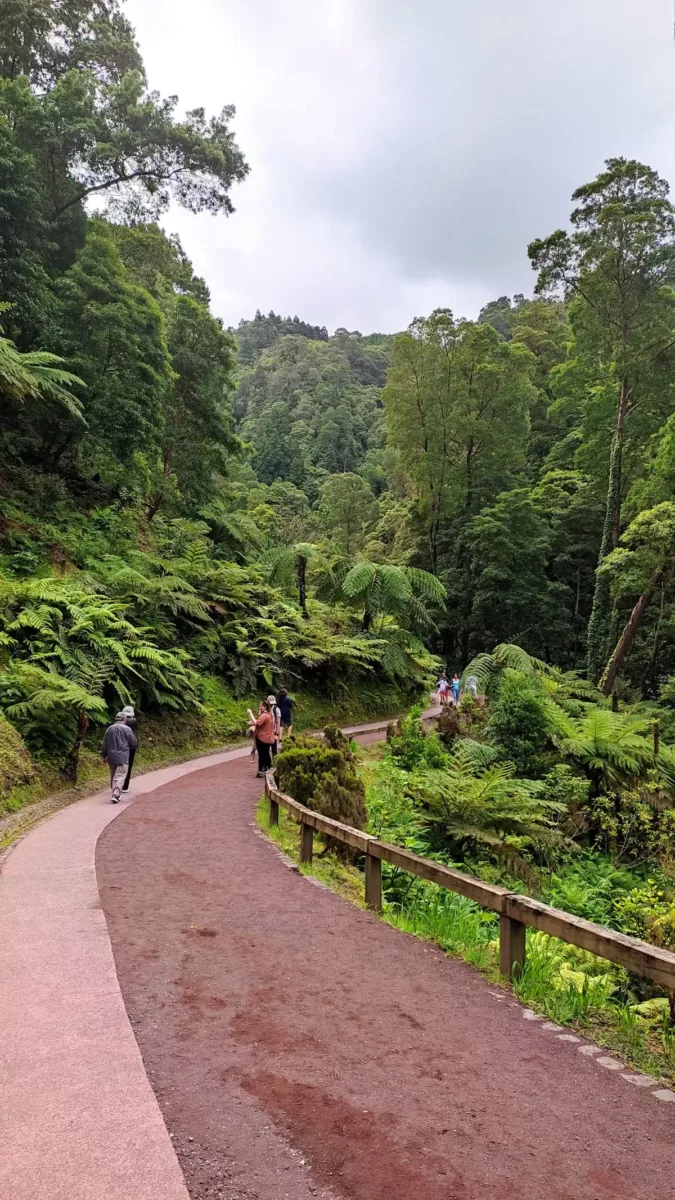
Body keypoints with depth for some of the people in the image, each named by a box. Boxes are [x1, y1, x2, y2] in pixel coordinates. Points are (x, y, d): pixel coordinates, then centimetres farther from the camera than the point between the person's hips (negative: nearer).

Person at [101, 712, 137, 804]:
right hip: (122, 758, -5)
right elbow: (134, 744, -3)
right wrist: (128, 747, 20)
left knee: (113, 776, 18)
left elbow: (104, 744, 11)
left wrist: (104, 756, 22)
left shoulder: (109, 729, 6)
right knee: (120, 776, -7)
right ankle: (115, 795, -20)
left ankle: (115, 793, 26)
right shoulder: (127, 729, -8)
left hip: (111, 758, 5)